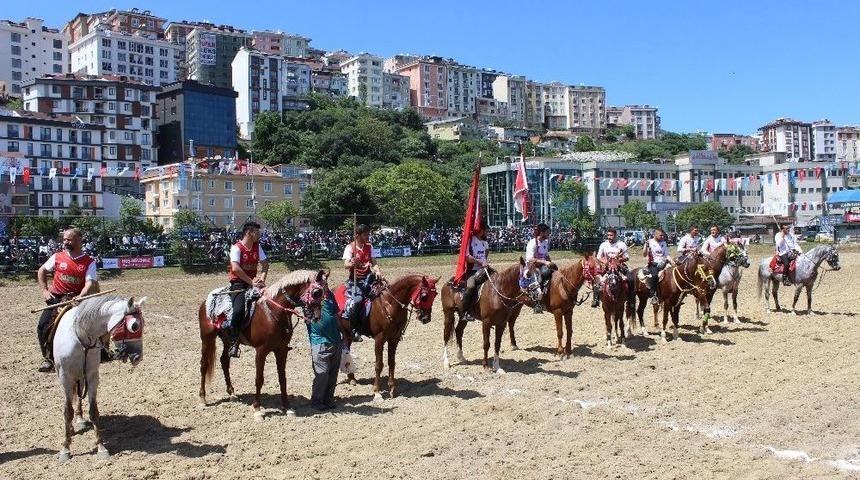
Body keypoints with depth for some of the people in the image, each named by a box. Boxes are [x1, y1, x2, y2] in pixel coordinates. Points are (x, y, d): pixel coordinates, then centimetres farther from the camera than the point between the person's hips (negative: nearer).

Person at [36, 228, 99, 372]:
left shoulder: (89, 262, -2)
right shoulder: (57, 257, 5)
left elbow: (90, 283, -12)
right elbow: (42, 271, 20)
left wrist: (80, 297, -30)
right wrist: (44, 290, 10)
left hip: (77, 299, -2)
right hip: (56, 298, 2)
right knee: (43, 326, -11)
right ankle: (48, 358, 6)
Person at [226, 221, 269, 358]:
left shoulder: (257, 247, 11)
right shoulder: (236, 248, -10)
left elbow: (265, 264, 12)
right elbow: (235, 268, -22)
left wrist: (262, 278, -7)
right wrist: (251, 282, -21)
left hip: (253, 282, 7)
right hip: (238, 283, -7)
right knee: (239, 310, -29)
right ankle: (234, 344, -20)